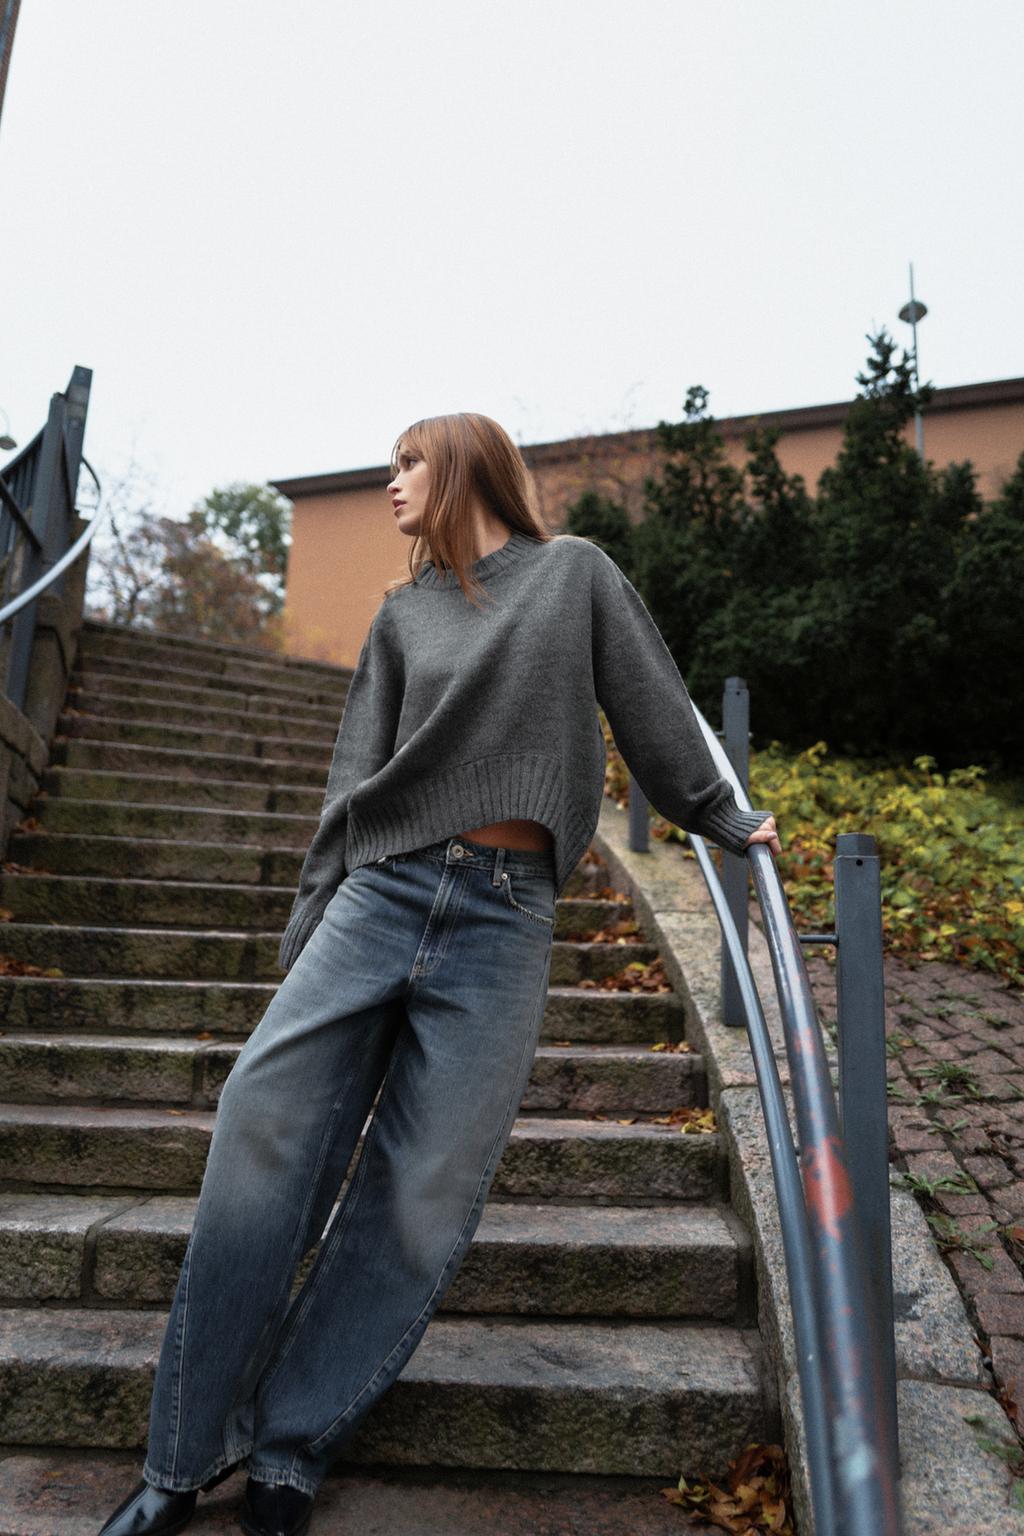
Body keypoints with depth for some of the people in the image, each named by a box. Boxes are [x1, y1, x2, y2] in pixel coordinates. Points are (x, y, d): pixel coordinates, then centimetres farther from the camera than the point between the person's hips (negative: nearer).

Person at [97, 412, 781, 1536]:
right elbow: (356, 775, 14)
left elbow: (654, 710, 14)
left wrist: (723, 820, 17)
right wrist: (311, 921, 9)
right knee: (263, 1135, -7)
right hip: (381, 889, 3)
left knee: (422, 1199, -1)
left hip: (503, 918, -2)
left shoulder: (576, 574, 11)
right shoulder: (403, 613, 18)